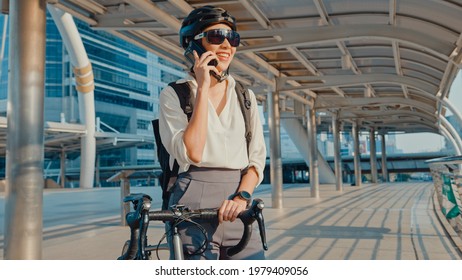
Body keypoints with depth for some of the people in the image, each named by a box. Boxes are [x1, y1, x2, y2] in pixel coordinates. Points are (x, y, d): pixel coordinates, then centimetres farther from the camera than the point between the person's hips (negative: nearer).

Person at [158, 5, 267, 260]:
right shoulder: (173, 95, 0)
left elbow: (257, 158, 7)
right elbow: (192, 154, -15)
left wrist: (242, 196, -12)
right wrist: (202, 88, -12)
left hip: (236, 209, 4)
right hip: (193, 207, -3)